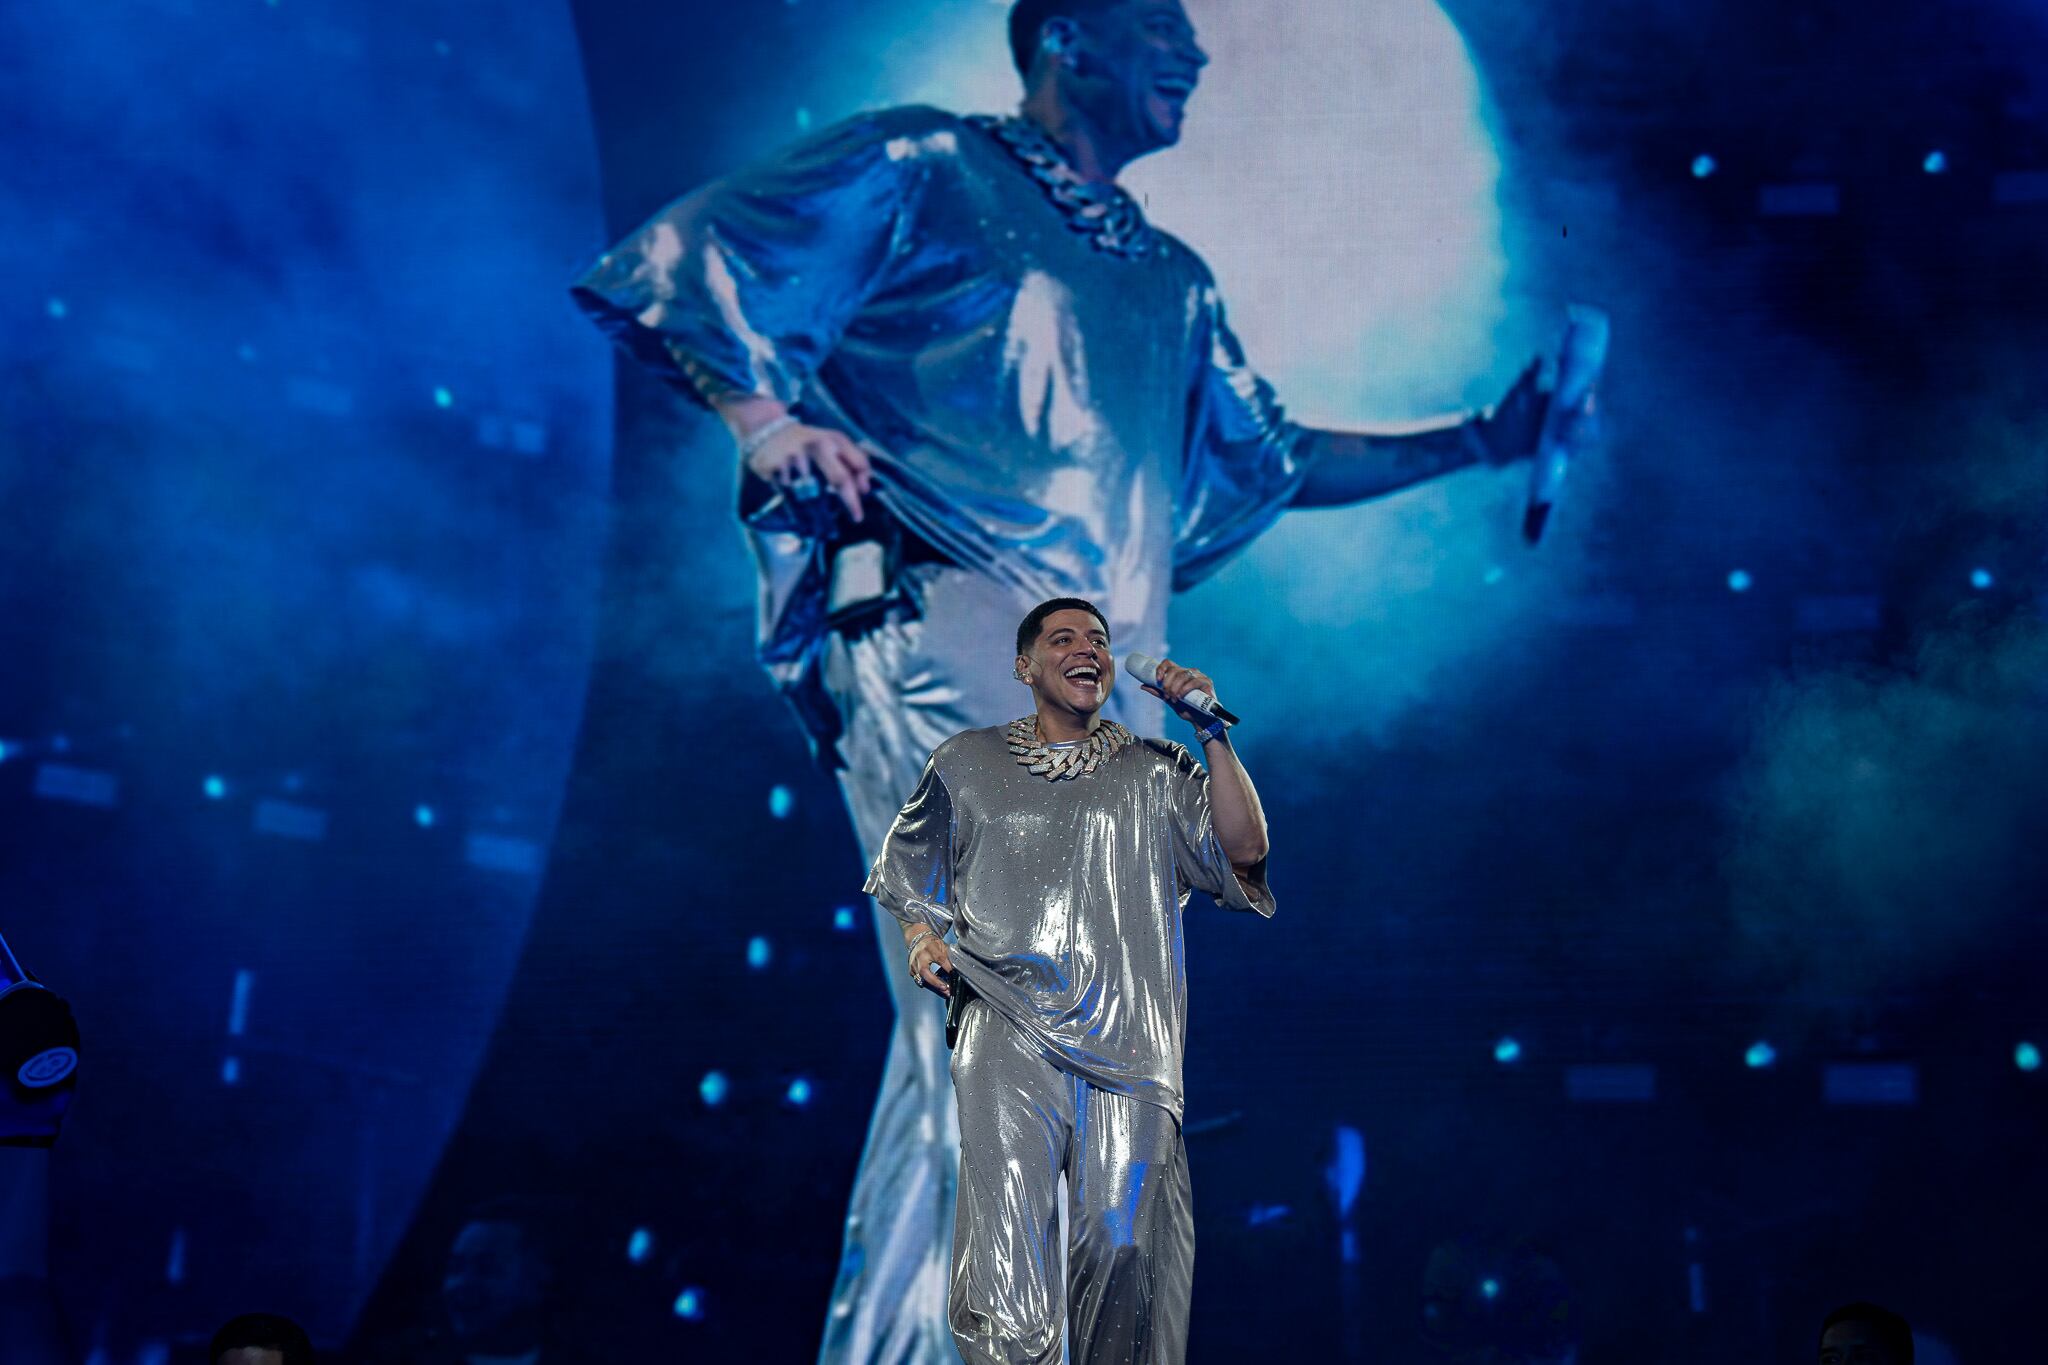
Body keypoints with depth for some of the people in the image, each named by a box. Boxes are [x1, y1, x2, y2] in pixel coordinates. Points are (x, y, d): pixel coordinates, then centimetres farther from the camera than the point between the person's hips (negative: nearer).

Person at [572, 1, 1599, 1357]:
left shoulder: (1169, 281, 29)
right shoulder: (923, 168, 8)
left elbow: (1278, 460, 34)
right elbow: (666, 272, 4)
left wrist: (1477, 441, 29)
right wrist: (757, 412, -13)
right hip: (950, 635, -7)